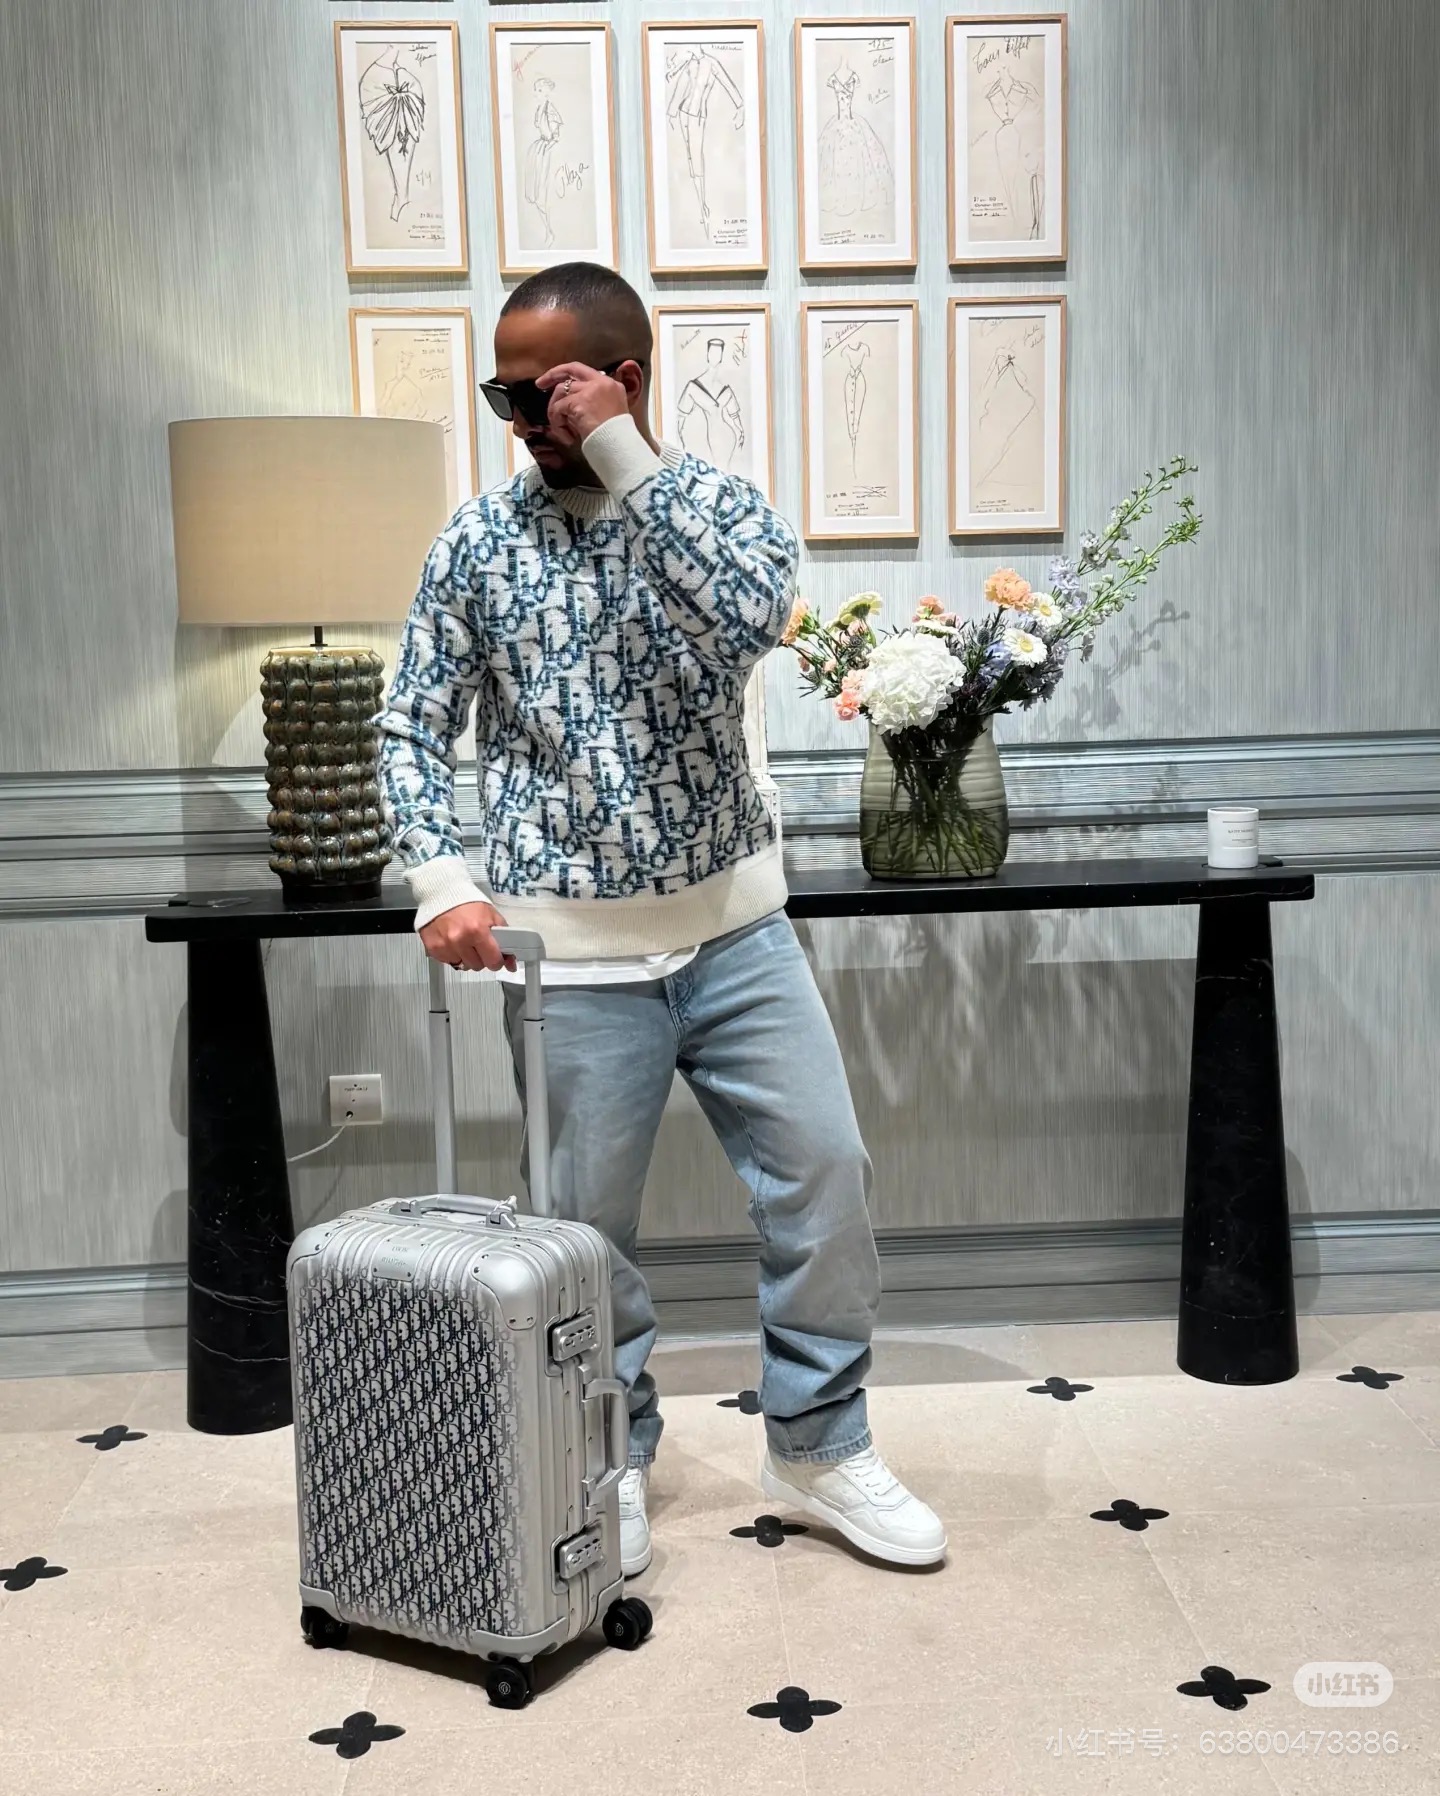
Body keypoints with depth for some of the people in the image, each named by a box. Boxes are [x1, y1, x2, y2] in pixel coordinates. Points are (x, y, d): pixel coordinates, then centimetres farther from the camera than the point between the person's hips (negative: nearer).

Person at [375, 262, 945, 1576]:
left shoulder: (722, 503, 0)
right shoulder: (480, 538, 2)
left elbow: (752, 617, -23)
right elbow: (415, 729, 3)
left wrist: (624, 458, -20)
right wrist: (445, 877, -12)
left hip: (736, 924, 1)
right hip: (577, 950, 0)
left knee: (824, 1172, 2)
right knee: (590, 1219, 8)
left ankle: (818, 1444, 22)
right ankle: (616, 1457, 31)